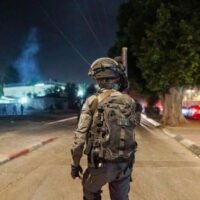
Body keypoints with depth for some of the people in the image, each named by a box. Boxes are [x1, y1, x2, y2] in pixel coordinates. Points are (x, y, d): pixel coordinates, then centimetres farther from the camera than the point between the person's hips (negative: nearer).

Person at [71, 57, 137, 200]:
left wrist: (75, 164, -1)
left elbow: (80, 135, -13)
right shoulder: (129, 102, -1)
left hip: (100, 163, -2)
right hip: (125, 164, 3)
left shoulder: (92, 102, -9)